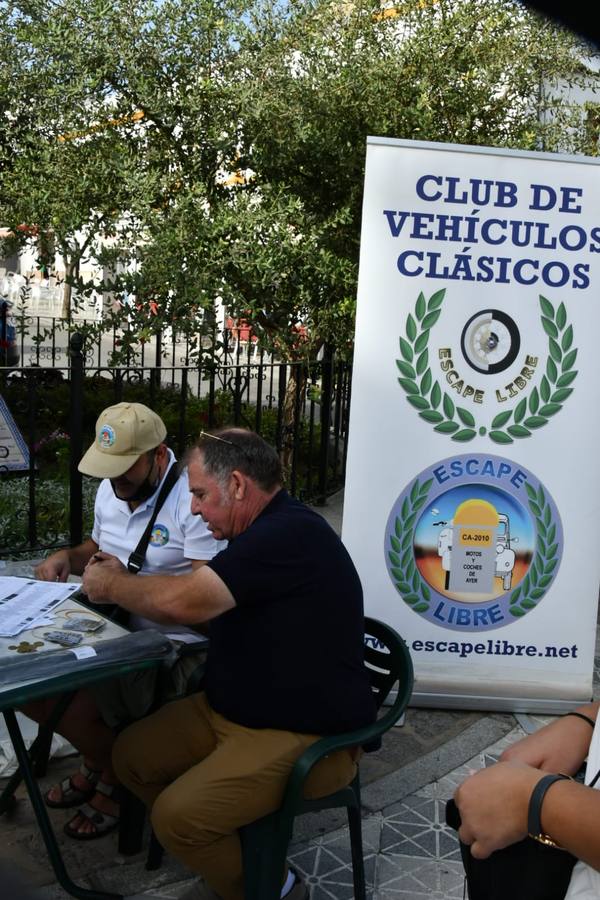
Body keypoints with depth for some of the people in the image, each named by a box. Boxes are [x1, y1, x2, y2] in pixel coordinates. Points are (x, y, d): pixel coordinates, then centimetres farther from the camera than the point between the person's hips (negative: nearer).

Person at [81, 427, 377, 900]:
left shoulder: (290, 534, -26)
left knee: (177, 816, -20)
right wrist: (126, 581, 2)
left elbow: (182, 602, -30)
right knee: (130, 756, 6)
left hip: (305, 735, -10)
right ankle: (229, 857, 18)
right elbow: (197, 596, 14)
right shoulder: (265, 532, 8)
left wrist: (111, 586, -12)